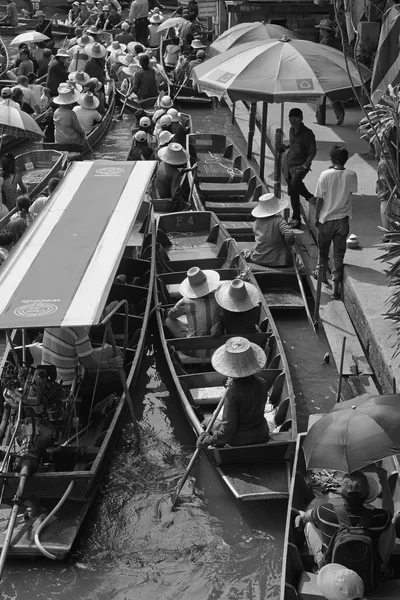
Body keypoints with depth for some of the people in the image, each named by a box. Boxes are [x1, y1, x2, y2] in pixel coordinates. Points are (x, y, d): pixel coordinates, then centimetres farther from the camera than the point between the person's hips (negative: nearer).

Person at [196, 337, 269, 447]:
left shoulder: (232, 393, -32)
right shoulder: (261, 384, -17)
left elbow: (227, 430, -27)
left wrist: (207, 441, -14)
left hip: (239, 440, -4)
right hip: (261, 435, 4)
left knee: (216, 427, 27)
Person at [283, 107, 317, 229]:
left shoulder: (307, 133, -13)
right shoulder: (292, 130, 9)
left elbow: (312, 152, -12)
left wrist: (305, 165, -20)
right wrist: (286, 147, 13)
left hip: (300, 165, -7)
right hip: (289, 163, 7)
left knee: (295, 183, -33)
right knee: (293, 192, 10)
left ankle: (310, 197, -4)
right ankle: (296, 218, 21)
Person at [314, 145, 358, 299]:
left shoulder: (325, 175, -15)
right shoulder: (351, 175, -9)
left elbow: (320, 199, -10)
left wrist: (316, 217, 3)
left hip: (326, 219, -1)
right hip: (343, 219, 1)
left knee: (323, 250, 21)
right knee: (339, 254, 6)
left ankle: (322, 273, 43)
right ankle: (335, 287, 4)